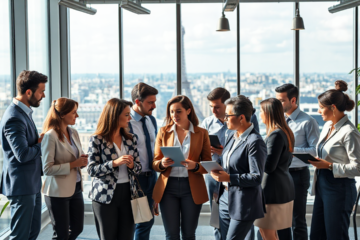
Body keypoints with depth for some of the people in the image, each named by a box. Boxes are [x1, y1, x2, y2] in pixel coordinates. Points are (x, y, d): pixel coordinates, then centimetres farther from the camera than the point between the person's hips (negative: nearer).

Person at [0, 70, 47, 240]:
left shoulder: (24, 112, 10)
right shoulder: (14, 118, -22)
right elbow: (23, 154, -28)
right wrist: (41, 144, -10)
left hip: (32, 183, 10)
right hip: (22, 186, -10)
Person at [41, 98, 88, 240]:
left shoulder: (74, 133, 8)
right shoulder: (50, 136, -15)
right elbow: (47, 169, -19)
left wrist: (83, 160, -5)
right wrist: (73, 164, -21)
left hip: (76, 188, 7)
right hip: (58, 192, -7)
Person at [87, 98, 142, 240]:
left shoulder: (131, 139, 7)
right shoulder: (97, 140, -6)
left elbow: (138, 167, 11)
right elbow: (91, 170, -11)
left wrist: (132, 165, -13)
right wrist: (114, 163, -23)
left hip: (128, 193, 4)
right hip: (106, 195, -4)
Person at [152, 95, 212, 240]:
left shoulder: (201, 133, 4)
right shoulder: (163, 132, 8)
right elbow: (155, 163, 8)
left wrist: (195, 166, -17)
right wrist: (162, 164, -15)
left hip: (192, 188, -1)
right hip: (168, 186, 1)